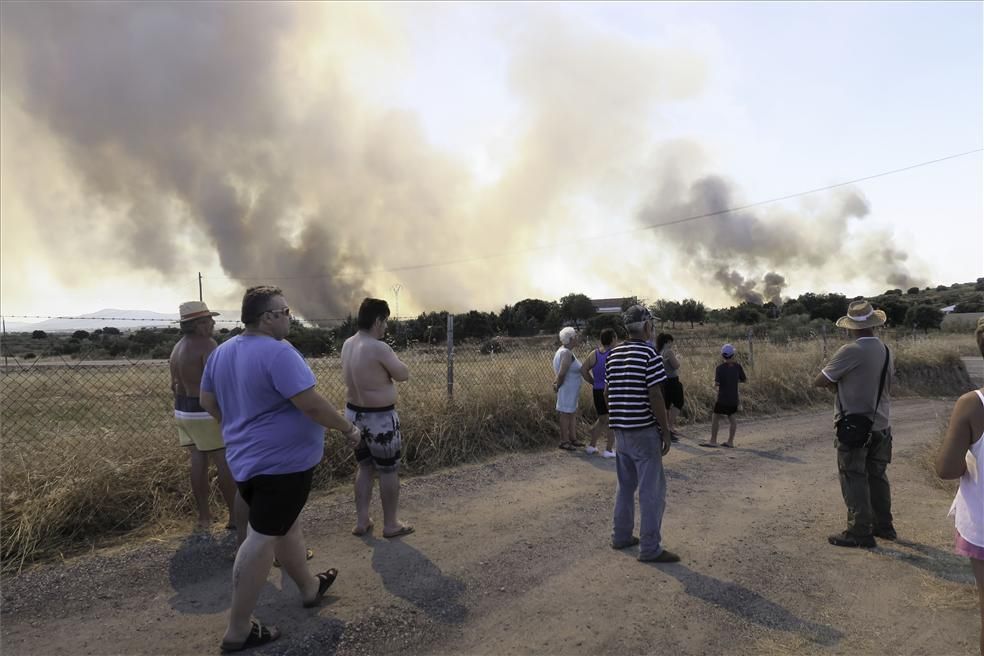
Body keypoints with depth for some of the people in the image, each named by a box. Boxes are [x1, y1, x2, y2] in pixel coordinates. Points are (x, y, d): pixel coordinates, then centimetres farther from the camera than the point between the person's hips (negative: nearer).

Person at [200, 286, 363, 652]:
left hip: (247, 459, 10)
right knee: (263, 539, -2)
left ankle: (309, 588, 40)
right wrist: (347, 428, -11)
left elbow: (207, 400, 16)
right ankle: (238, 631, 8)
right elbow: (311, 404, -24)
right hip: (282, 461, -10)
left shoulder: (222, 352, 7)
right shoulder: (278, 352, -21)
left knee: (285, 525, 23)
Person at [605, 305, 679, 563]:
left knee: (625, 485, 18)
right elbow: (655, 396, -16)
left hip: (620, 430, 7)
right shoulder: (650, 354, -13)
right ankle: (650, 548, 6)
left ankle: (621, 536, 27)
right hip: (644, 431, -7)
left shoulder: (613, 355, 8)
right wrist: (666, 432, -9)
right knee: (652, 489, 1)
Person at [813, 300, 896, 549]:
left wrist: (837, 382, 6)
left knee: (854, 480, 1)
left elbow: (819, 381, -14)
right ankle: (883, 525, 28)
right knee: (877, 476, 18)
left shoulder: (850, 351, -19)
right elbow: (887, 386, 17)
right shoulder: (886, 351, 4)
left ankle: (860, 532, 6)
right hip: (880, 425, 7)